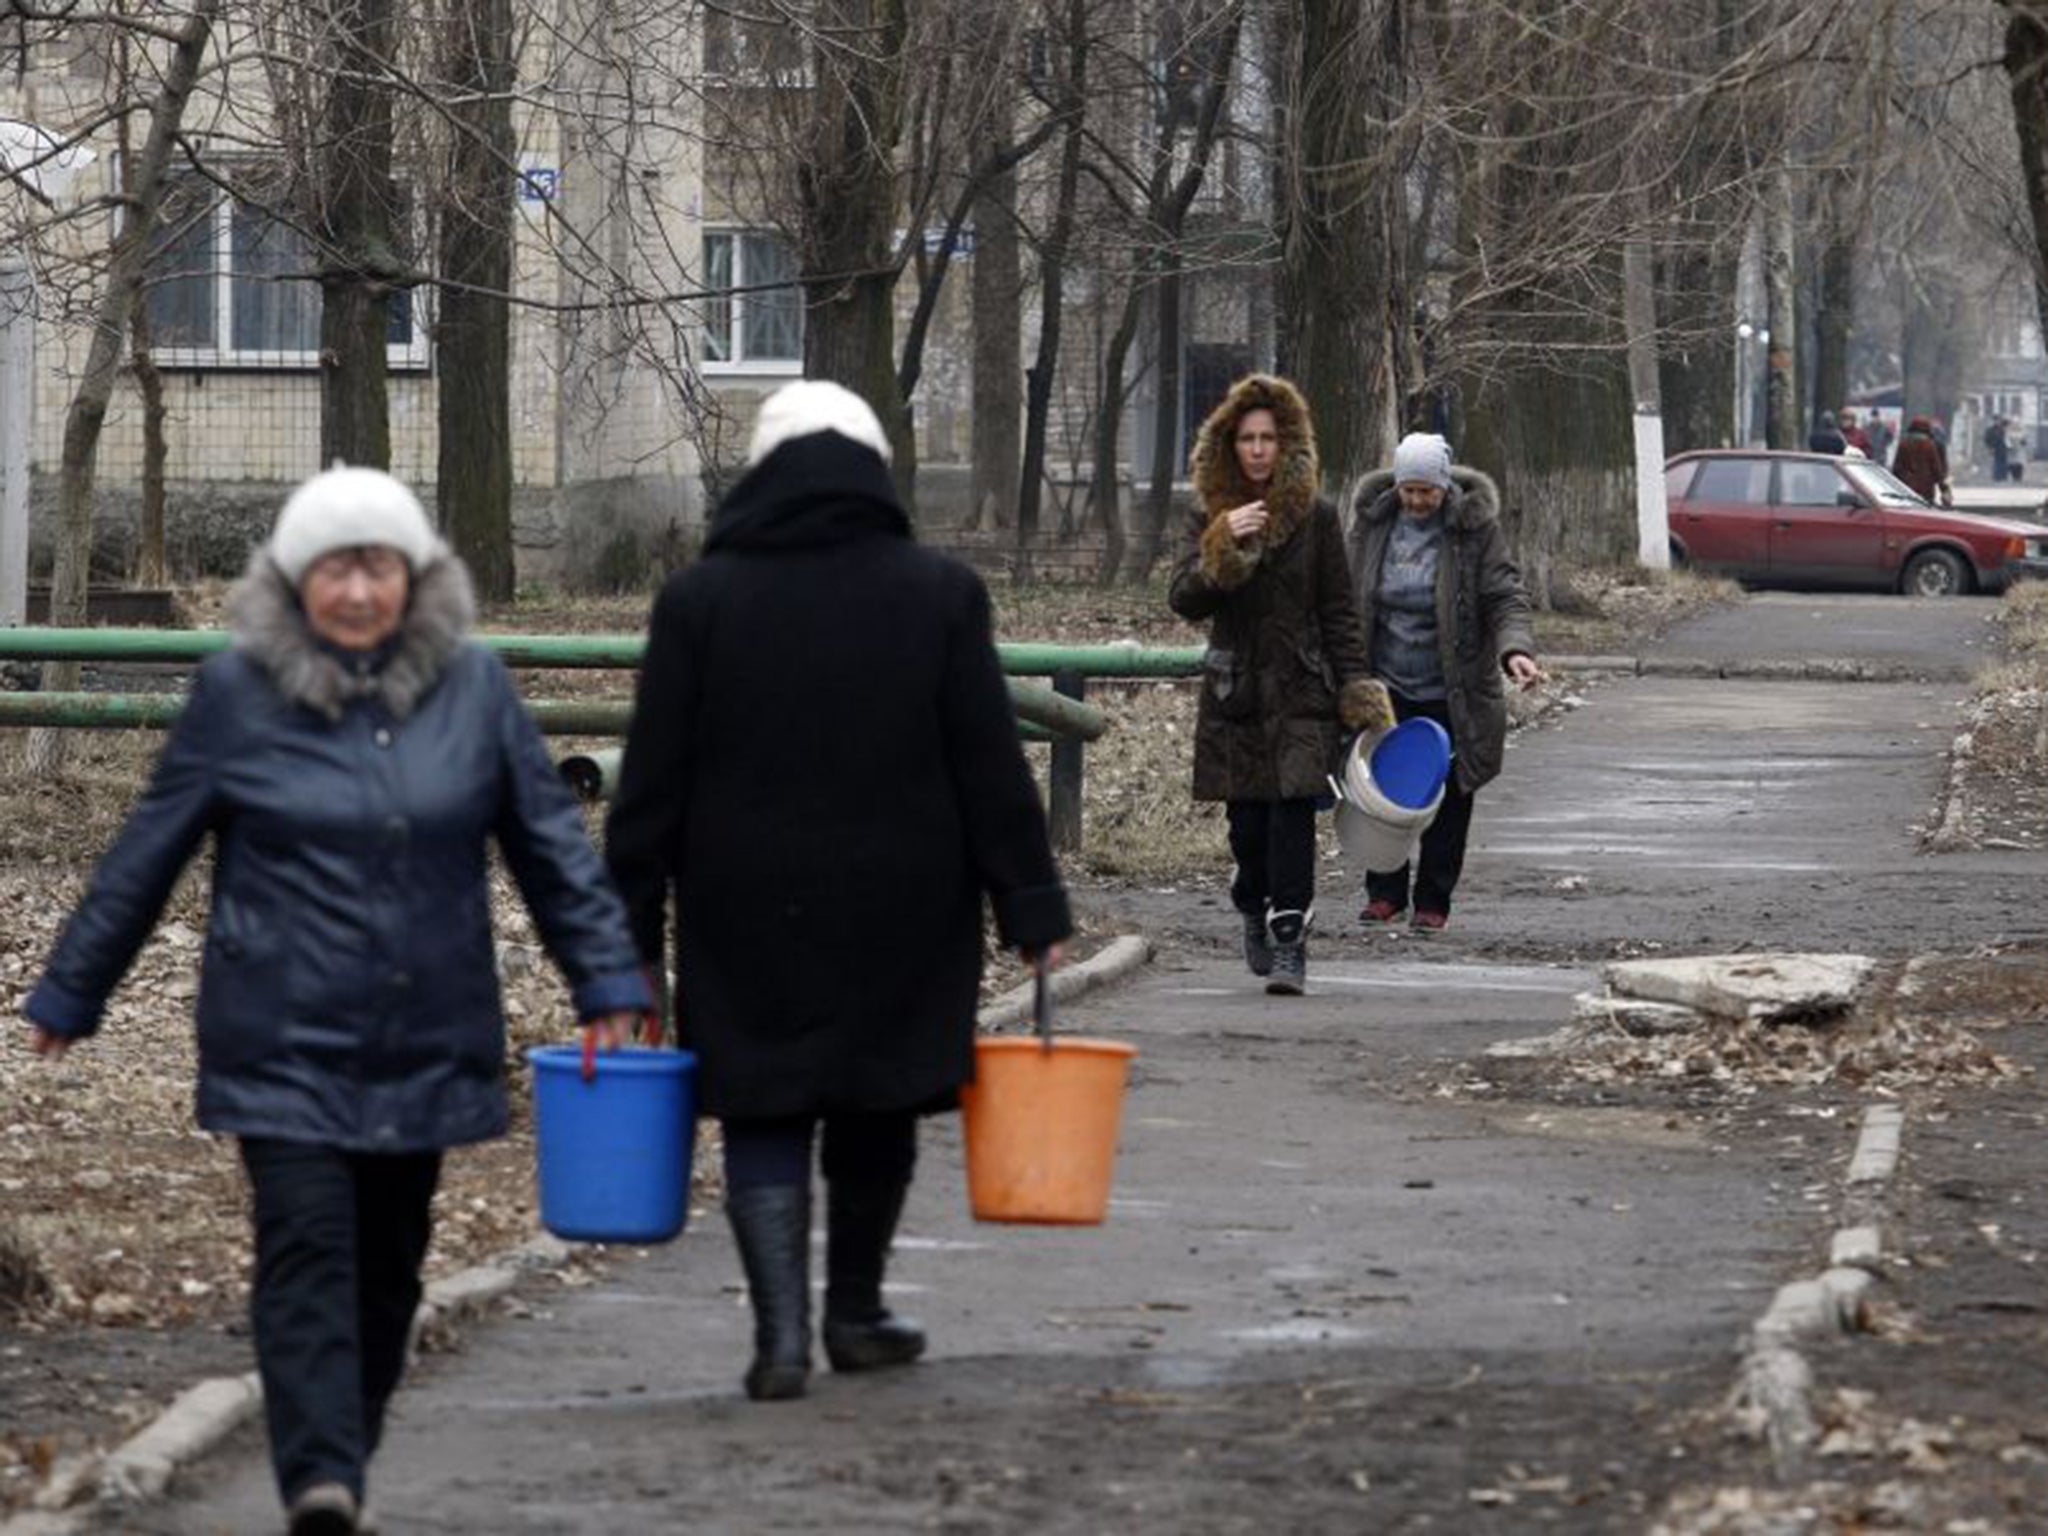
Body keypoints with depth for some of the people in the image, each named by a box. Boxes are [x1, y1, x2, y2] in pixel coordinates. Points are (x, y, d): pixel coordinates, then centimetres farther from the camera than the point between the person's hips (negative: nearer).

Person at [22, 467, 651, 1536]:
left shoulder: (472, 686, 3)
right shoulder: (238, 693, -3)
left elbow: (549, 841, 10)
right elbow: (145, 856, 5)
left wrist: (608, 982, 5)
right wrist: (70, 994, 10)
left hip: (426, 1042, 3)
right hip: (285, 1040, -3)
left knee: (386, 1264, 10)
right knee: (308, 1247, -15)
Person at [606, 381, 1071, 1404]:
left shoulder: (700, 599, -3)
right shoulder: (939, 594, -2)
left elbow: (653, 781, -2)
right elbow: (991, 770, -2)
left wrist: (630, 927, 3)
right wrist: (1032, 910, 2)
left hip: (748, 917, -1)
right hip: (901, 918, 1)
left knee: (765, 1121, 3)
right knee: (875, 1110, 16)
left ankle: (782, 1329, -10)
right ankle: (855, 1313, 28)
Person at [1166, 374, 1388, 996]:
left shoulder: (1315, 515, 2)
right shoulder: (1211, 515, 7)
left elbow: (1338, 610, 3)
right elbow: (1184, 599, -2)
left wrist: (1356, 688, -4)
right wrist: (1223, 548, -18)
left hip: (1299, 691, -2)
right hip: (1234, 692, 2)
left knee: (1292, 815, -12)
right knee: (1247, 822, 3)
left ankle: (1289, 944, -14)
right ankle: (1257, 914, 29)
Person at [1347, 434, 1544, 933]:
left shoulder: (1476, 527, -6)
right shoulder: (1373, 521, 3)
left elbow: (1505, 597, -9)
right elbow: (1350, 598, 13)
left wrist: (1515, 648, -28)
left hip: (1450, 694, -2)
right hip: (1387, 686, 2)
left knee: (1446, 798, 2)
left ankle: (1433, 901, 13)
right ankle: (1384, 892, 13)